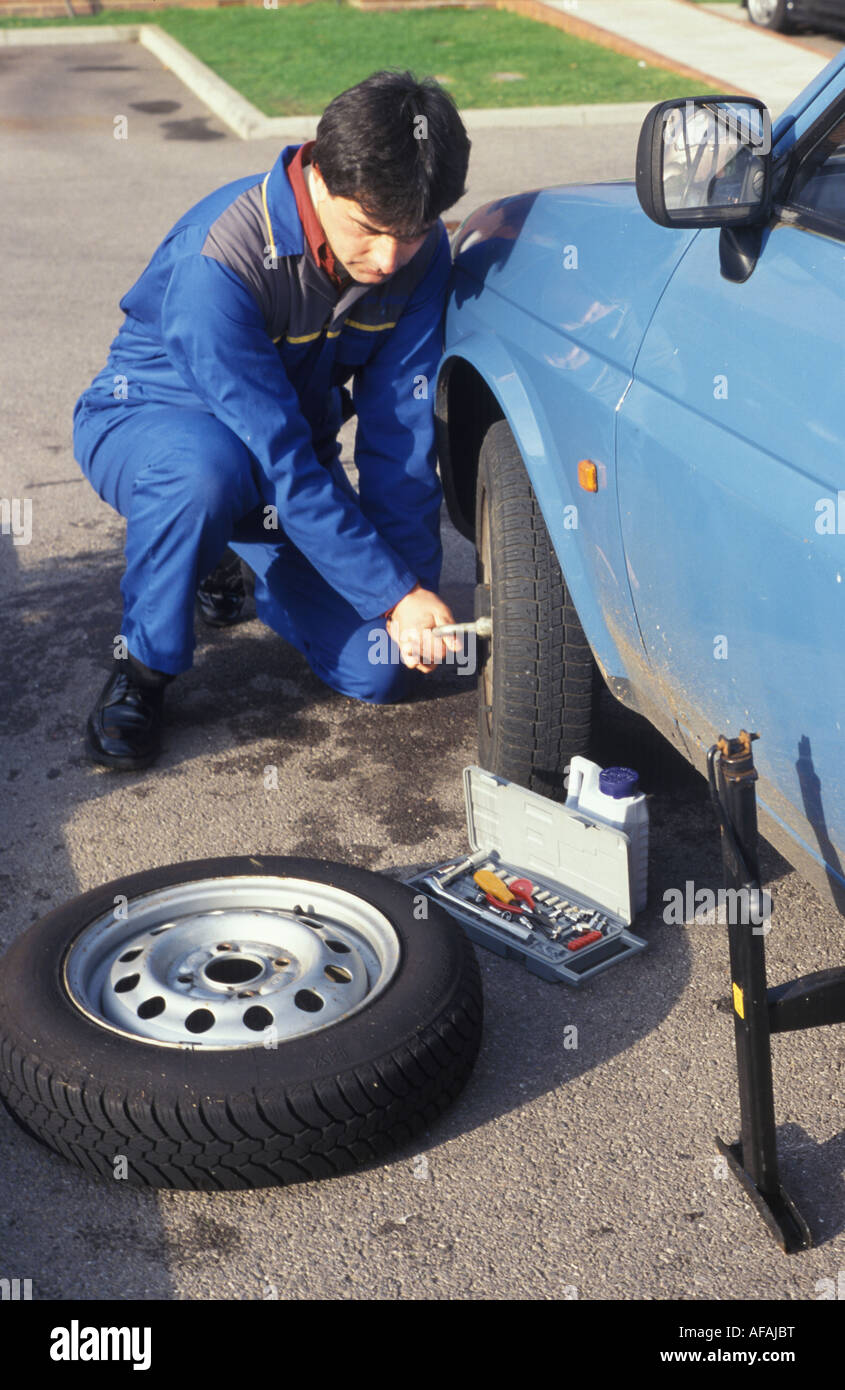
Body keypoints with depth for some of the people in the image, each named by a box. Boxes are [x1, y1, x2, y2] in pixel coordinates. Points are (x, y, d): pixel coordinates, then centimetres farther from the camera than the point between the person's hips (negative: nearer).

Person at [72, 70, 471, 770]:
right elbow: (277, 459, -35)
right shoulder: (217, 258, -34)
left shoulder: (420, 252, -17)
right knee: (207, 464, -44)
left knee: (379, 672, -6)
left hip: (291, 451, 5)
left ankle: (228, 555, 20)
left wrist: (416, 586, -19)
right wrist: (394, 593, -35)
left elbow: (401, 429, -14)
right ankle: (143, 667, -16)